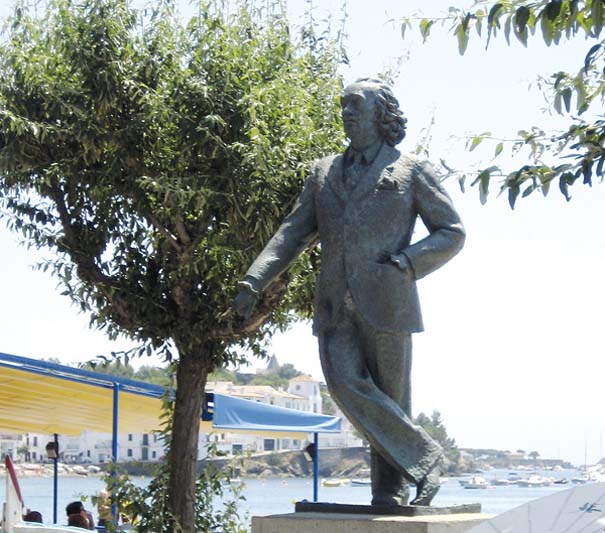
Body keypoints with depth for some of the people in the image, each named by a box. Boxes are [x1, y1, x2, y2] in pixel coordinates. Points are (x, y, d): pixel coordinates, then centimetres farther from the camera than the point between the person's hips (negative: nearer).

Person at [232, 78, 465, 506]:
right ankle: (421, 458, -4)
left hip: (386, 302, -3)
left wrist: (406, 264, -10)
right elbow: (294, 233, 15)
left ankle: (390, 493, 9)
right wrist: (254, 282, 1)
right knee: (347, 384, -15)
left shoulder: (412, 171, 8)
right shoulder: (324, 172, 20)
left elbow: (452, 232, 6)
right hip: (336, 307, 3)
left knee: (390, 397, 0)